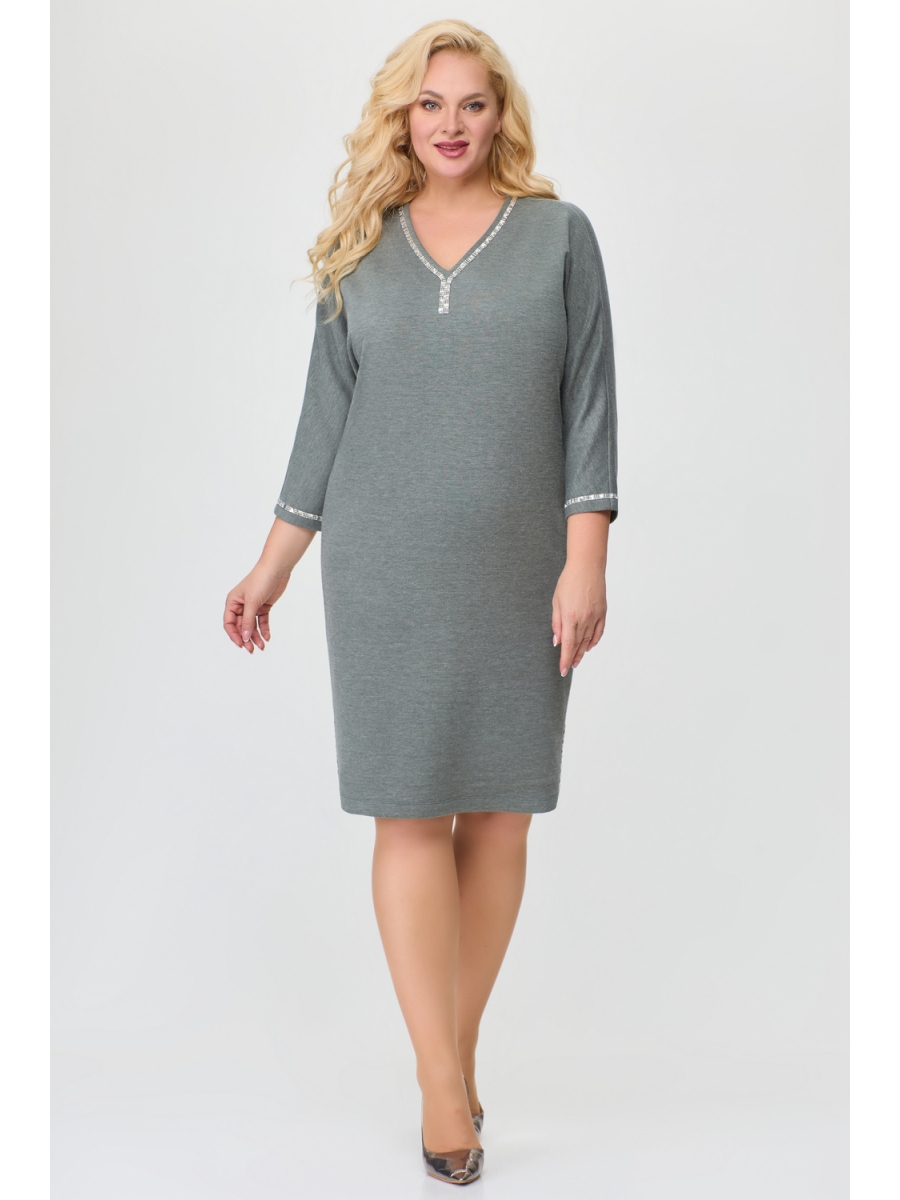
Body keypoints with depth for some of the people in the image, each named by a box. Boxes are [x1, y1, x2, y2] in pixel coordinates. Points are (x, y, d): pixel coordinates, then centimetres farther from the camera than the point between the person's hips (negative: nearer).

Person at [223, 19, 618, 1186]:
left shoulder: (559, 235, 3)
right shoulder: (360, 252, 7)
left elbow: (588, 404, -1)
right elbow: (327, 416, 10)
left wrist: (586, 562, -10)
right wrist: (273, 565, 9)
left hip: (518, 569, 0)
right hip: (388, 569, 0)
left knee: (499, 812, 4)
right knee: (410, 811, -4)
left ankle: (456, 1055, 19)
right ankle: (445, 1083, 3)